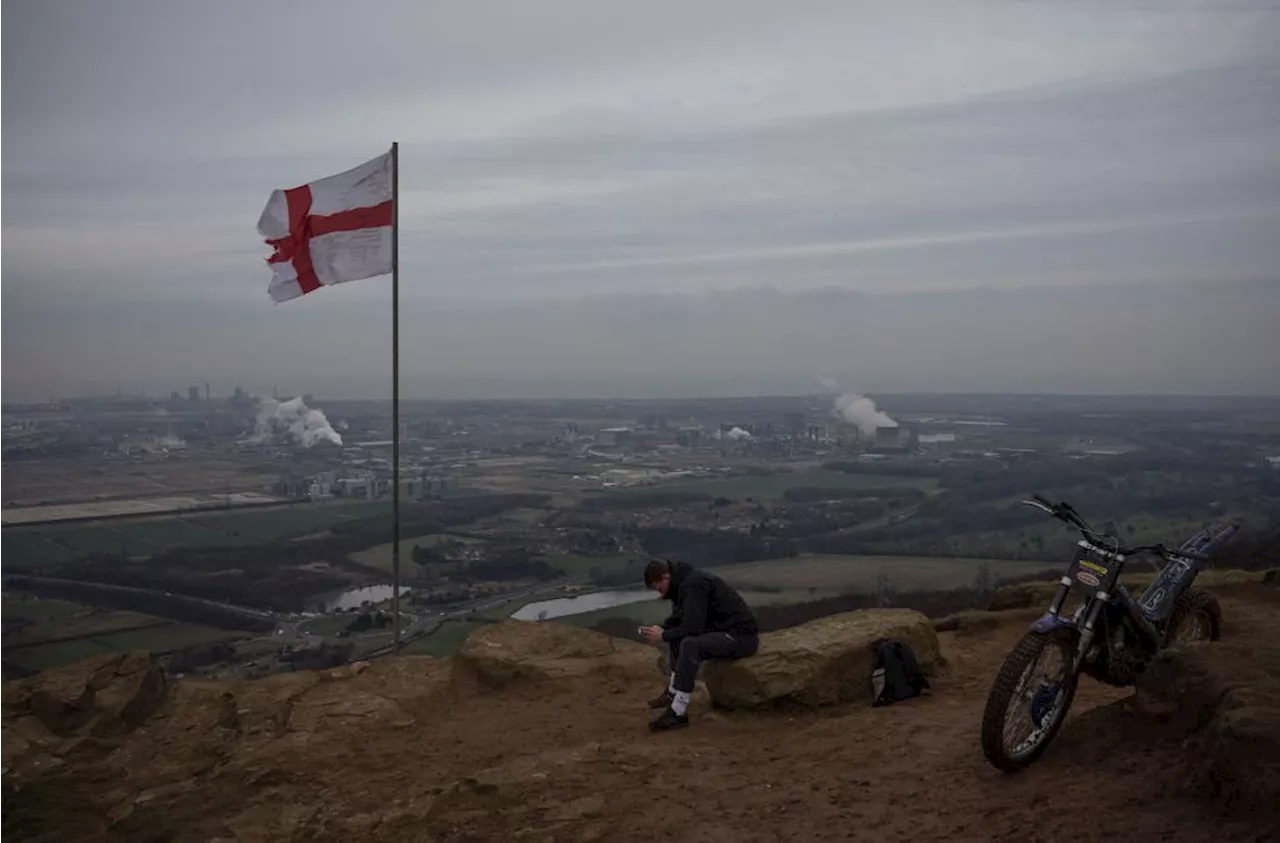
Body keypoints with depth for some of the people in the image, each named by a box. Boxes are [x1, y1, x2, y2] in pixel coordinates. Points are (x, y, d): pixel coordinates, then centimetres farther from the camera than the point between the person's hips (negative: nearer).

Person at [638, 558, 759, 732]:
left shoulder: (694, 583, -21)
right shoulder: (683, 580, 9)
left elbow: (693, 627, -26)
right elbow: (679, 618, 21)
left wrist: (664, 636, -13)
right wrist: (662, 628, 2)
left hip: (742, 636, -11)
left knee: (690, 645, -28)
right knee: (677, 635, 16)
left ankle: (678, 712, -21)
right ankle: (673, 692, 18)